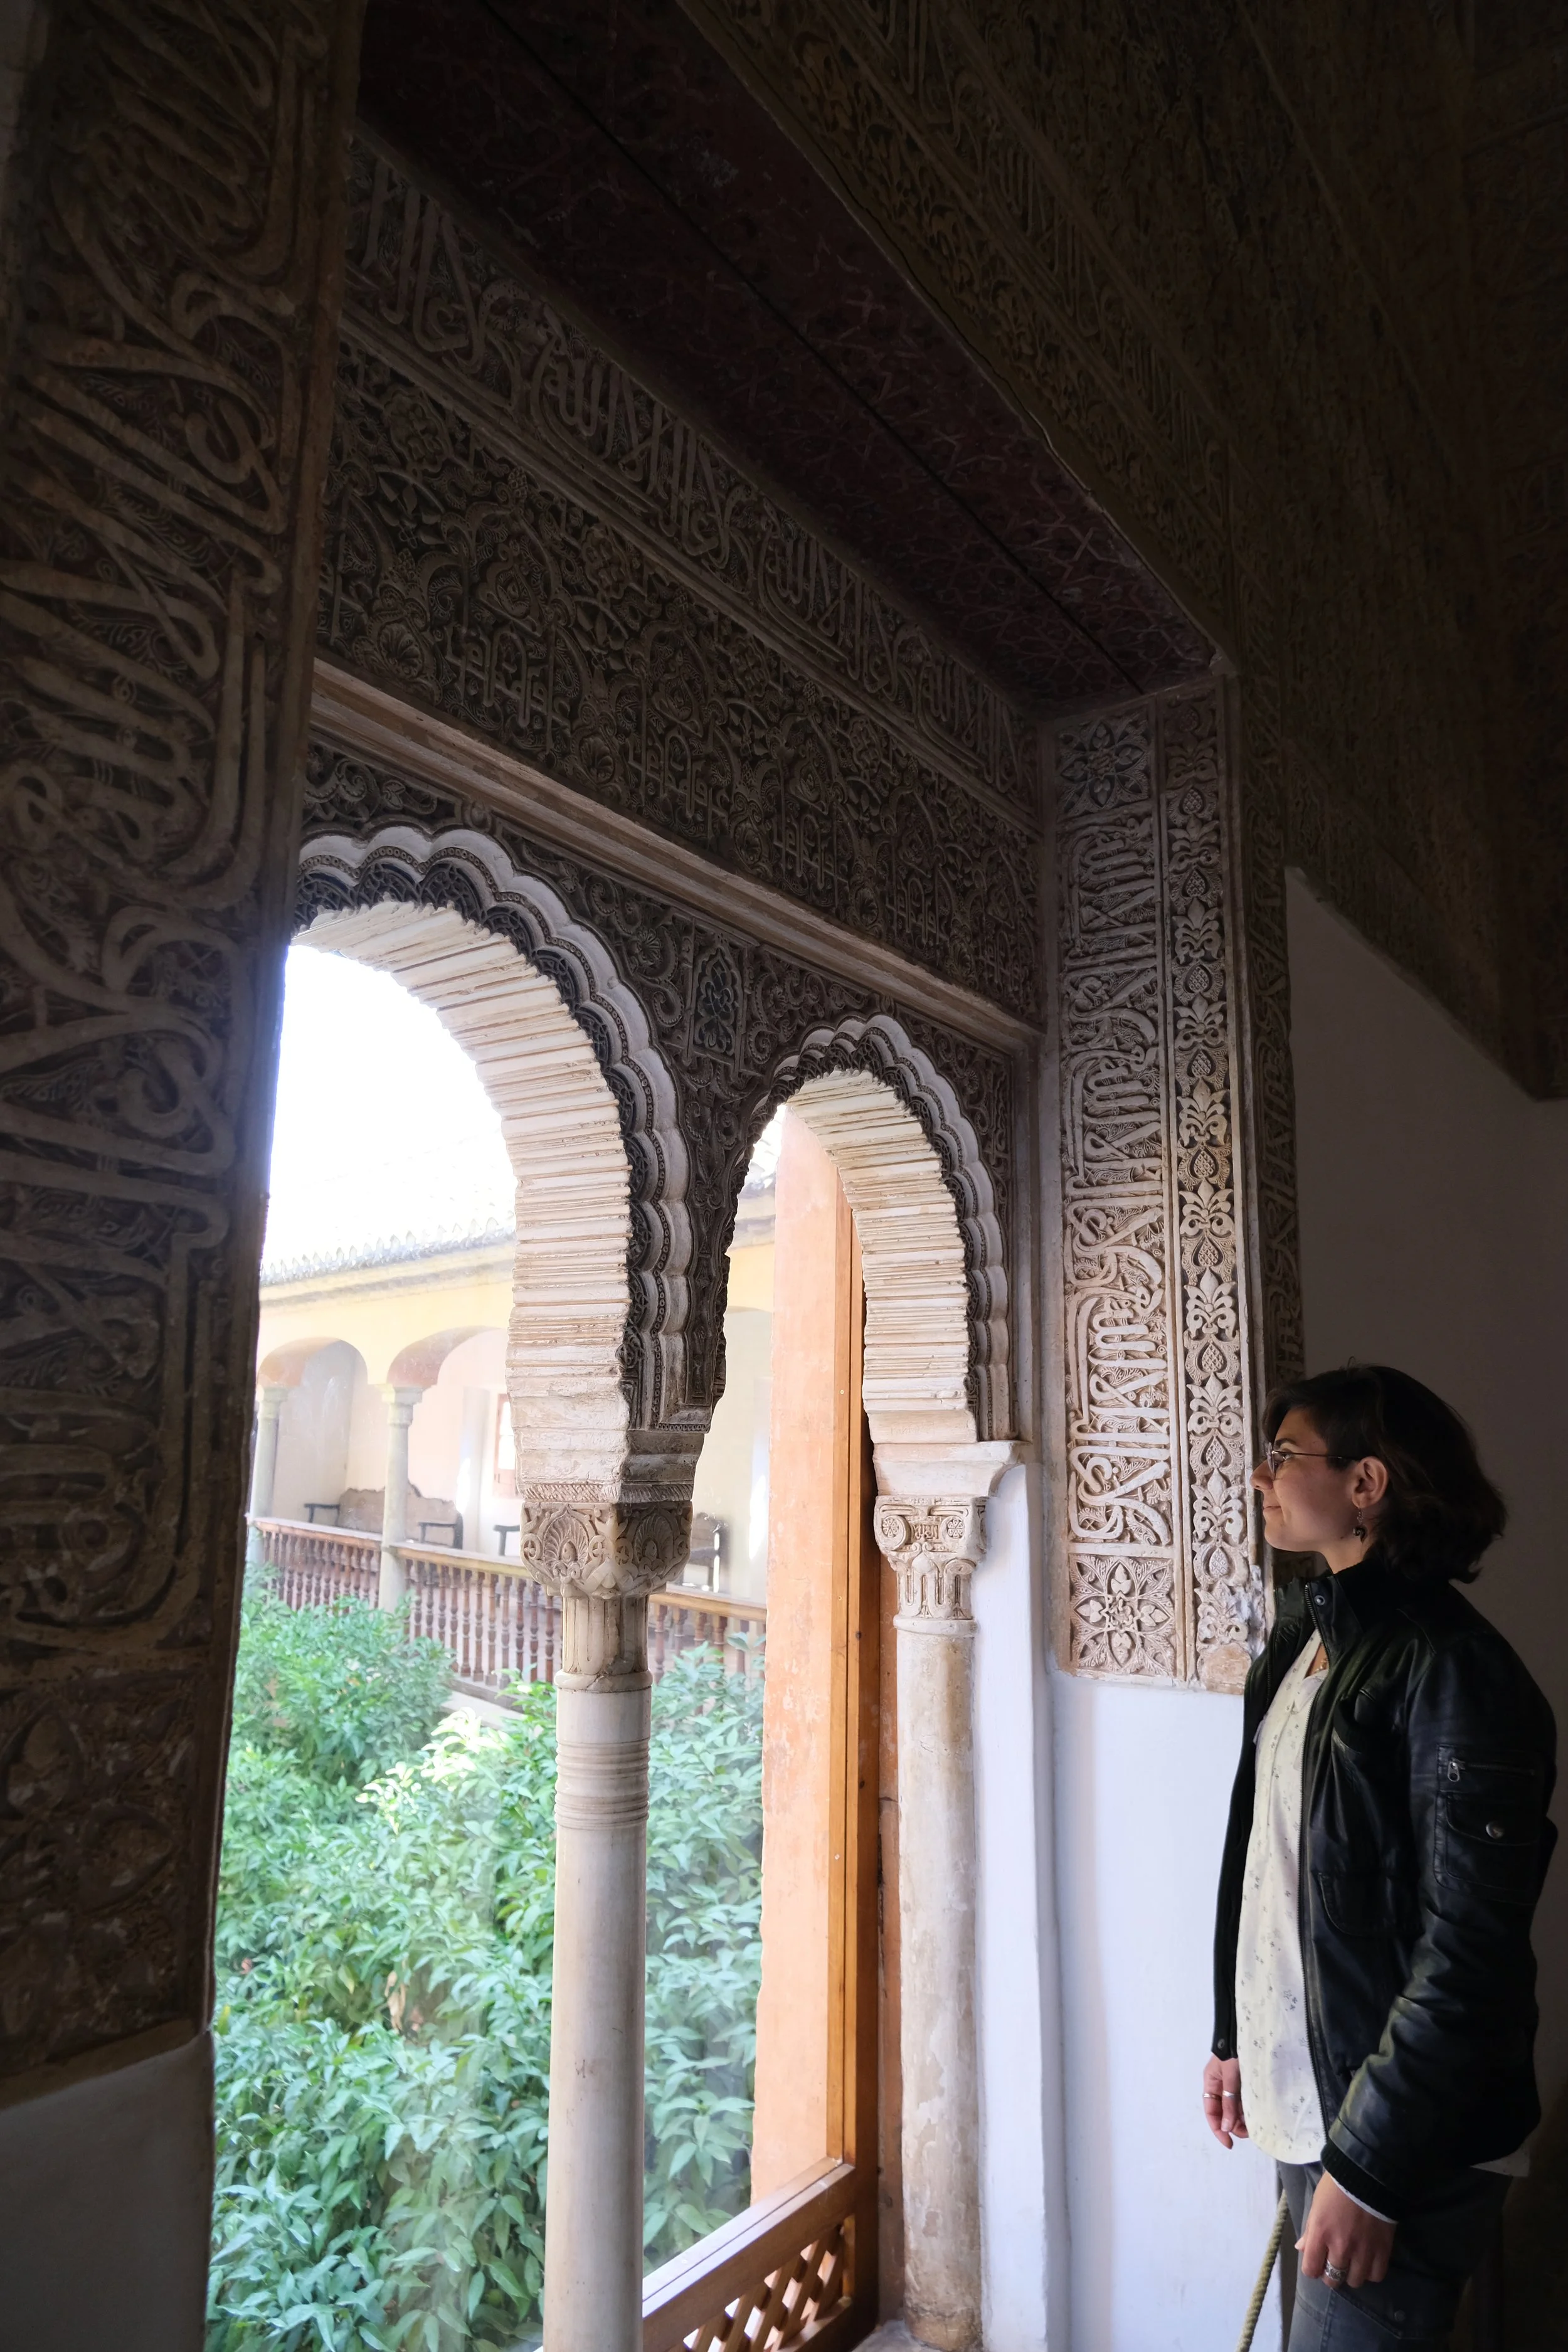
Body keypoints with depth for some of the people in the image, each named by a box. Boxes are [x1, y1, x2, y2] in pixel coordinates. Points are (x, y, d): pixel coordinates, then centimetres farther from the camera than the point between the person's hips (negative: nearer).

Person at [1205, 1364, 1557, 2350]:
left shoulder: (1452, 1671, -21)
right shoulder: (1305, 1636, 5)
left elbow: (1470, 1954, -21)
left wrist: (1370, 2169, -19)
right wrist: (1235, 2037, 16)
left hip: (1411, 2150, -7)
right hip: (1304, 2101, 8)